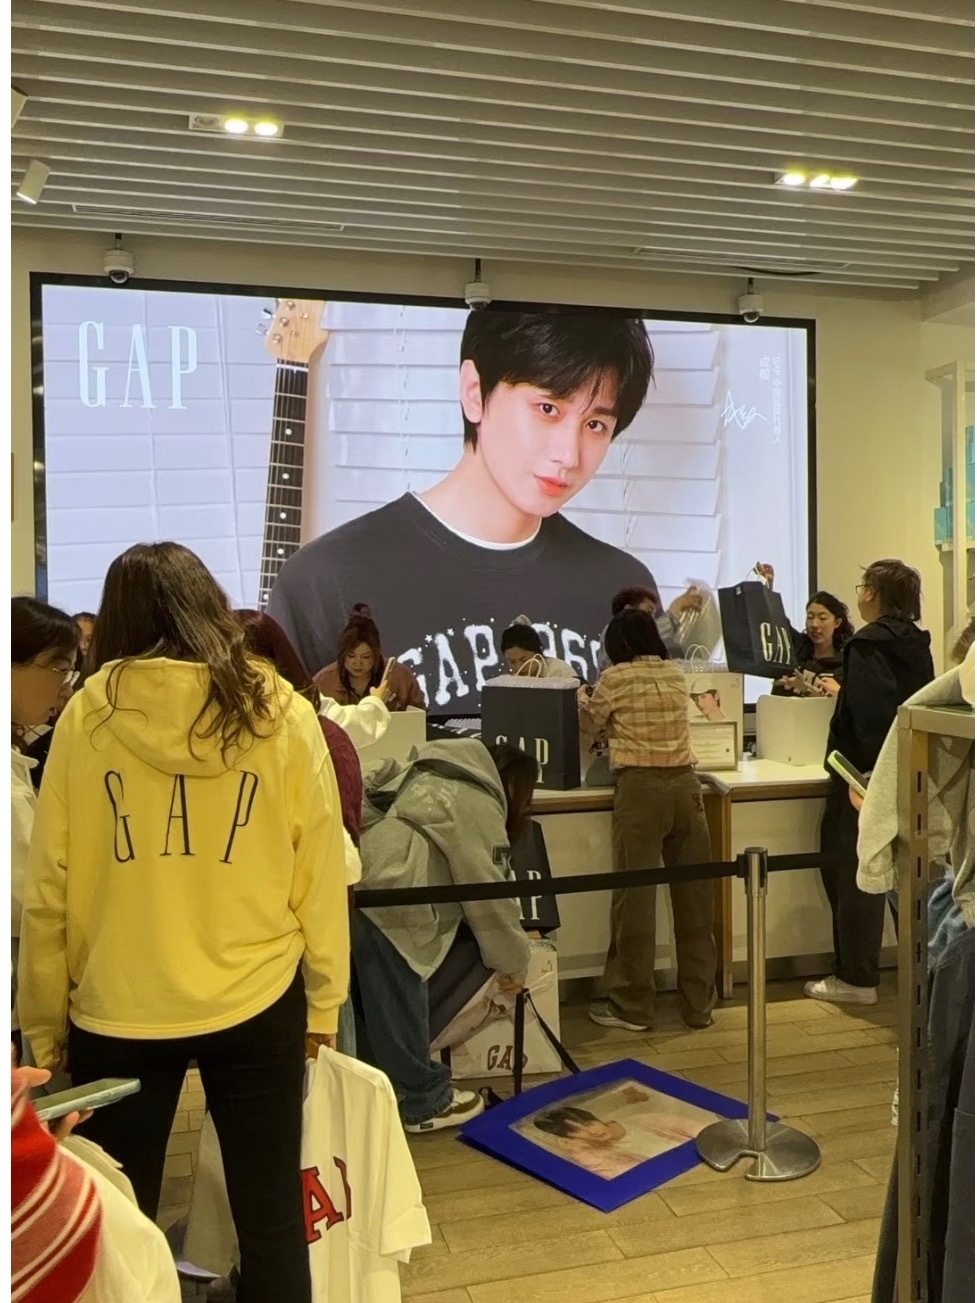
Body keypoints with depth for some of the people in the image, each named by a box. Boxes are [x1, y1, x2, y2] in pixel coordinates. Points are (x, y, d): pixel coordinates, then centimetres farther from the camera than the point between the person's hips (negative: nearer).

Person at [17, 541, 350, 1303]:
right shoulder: (283, 713, -6)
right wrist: (325, 999, 8)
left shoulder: (88, 713, -6)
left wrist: (44, 1023, 7)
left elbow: (49, 886, -4)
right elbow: (321, 870, -3)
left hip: (118, 1010, 0)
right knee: (272, 1215, 15)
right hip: (257, 1003, 0)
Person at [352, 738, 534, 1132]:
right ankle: (424, 1102, 19)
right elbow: (488, 892, 1)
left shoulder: (433, 776, 29)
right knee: (401, 1009, 5)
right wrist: (512, 961, 12)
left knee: (369, 1008, 20)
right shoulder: (479, 805, 1)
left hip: (351, 887, 10)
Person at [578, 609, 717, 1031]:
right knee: (694, 896, 9)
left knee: (635, 897, 2)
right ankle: (699, 1003, 18)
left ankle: (631, 1006, 10)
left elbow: (592, 720, 15)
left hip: (640, 787, -4)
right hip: (684, 784, 5)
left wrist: (580, 699, 36)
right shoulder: (676, 675, 12)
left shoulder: (615, 678, -1)